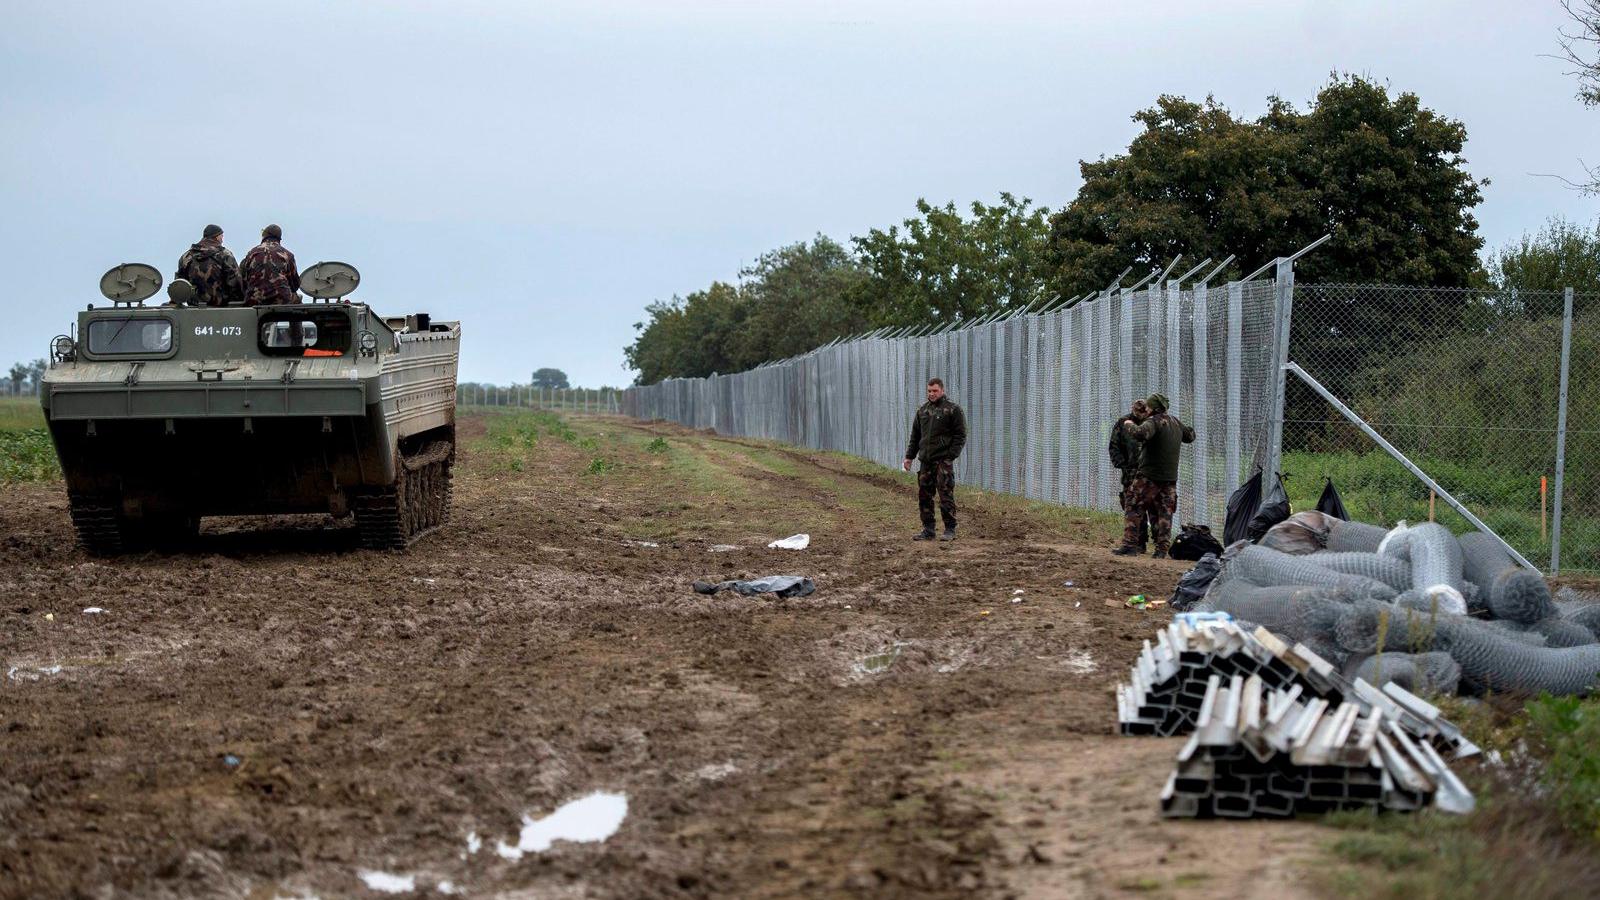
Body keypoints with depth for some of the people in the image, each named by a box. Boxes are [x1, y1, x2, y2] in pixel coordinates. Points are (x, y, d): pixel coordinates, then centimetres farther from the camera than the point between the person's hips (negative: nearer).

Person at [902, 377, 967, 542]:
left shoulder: (953, 409, -3)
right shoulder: (922, 410, 15)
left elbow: (960, 435, -6)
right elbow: (915, 436, 21)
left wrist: (951, 455, -13)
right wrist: (909, 456, 14)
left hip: (943, 461, -6)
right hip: (925, 460, 6)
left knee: (946, 495, -6)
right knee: (924, 496, 6)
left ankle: (950, 530, 0)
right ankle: (928, 531, 13)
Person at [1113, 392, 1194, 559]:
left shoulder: (1154, 422, -13)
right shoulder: (1175, 422, 11)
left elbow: (1140, 434, -33)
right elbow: (1190, 436, 27)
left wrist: (1131, 426, -15)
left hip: (1149, 476, -7)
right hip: (1170, 478, 7)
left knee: (1133, 510, -1)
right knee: (1164, 514, 10)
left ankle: (1130, 544, -7)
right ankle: (1162, 549, 6)